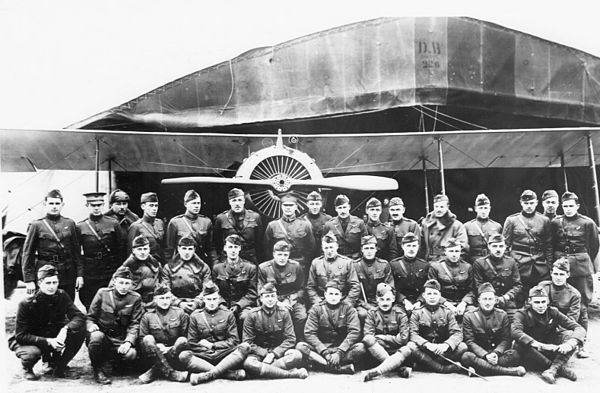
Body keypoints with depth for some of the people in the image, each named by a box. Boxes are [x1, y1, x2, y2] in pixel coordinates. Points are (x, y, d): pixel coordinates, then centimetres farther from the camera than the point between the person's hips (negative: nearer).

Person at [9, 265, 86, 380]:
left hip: (54, 337, 3)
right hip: (27, 341, -3)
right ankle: (27, 368, 2)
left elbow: (79, 317, -17)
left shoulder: (61, 296, -10)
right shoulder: (26, 304, -20)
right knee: (33, 353, -39)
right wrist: (47, 341, -33)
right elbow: (21, 335, -21)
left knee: (80, 330, -22)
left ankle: (57, 365, -2)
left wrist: (65, 329, -38)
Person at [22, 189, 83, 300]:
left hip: (68, 277, 2)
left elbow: (76, 251, 8)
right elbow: (27, 254, 0)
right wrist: (29, 280, -6)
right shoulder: (36, 225, 0)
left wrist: (80, 274, 2)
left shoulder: (70, 223, 7)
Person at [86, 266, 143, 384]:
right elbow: (90, 316, 3)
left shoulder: (135, 298, -1)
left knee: (131, 354, -28)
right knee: (97, 336, -36)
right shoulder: (102, 293, -3)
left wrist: (128, 342, -19)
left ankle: (111, 360, 9)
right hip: (101, 335, -1)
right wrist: (91, 325, -20)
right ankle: (97, 369, -9)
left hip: (119, 341, 1)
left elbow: (134, 324, -4)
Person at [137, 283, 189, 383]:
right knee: (148, 338, -26)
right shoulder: (147, 316, 3)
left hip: (174, 354, 0)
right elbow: (142, 340, 1)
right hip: (155, 355, 0)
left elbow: (185, 336, 1)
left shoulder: (180, 313, 3)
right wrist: (157, 346, -15)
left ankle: (155, 371, -25)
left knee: (183, 340, -28)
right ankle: (170, 373, -33)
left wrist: (171, 348, -13)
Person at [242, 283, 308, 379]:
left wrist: (274, 354, -16)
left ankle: (263, 370, -30)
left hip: (279, 350, 1)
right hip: (259, 352, -1)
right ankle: (291, 373, -34)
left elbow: (290, 339, -2)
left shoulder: (283, 313, 1)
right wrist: (265, 354, -17)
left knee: (297, 355, -29)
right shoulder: (253, 315, -3)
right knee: (248, 363, -36)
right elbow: (247, 342, -4)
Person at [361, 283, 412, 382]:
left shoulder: (400, 313, -1)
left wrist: (383, 337, -8)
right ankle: (399, 369, -33)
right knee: (368, 340, -29)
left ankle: (375, 371, -46)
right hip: (376, 352, 1)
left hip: (396, 352, -1)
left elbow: (403, 339, -10)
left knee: (407, 350, -33)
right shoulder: (372, 313, 2)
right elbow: (367, 335, -11)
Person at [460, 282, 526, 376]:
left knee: (514, 354, -28)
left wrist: (496, 353, -19)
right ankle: (507, 370, -35)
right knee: (466, 357, -35)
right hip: (478, 354, -1)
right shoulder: (469, 316, 0)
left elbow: (506, 339, 1)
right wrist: (486, 355, -21)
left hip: (497, 353, 1)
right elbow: (469, 341, -5)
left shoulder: (502, 315, 6)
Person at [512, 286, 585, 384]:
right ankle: (560, 368, -27)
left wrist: (570, 343, -31)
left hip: (551, 352, 3)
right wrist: (541, 345, -41)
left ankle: (553, 370, -34)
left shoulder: (553, 312, -1)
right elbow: (515, 331, -31)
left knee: (570, 334, -19)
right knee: (520, 344, -34)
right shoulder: (522, 314, -9)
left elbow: (579, 329, -9)